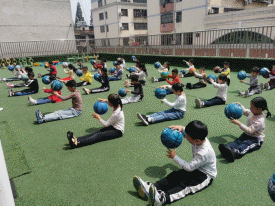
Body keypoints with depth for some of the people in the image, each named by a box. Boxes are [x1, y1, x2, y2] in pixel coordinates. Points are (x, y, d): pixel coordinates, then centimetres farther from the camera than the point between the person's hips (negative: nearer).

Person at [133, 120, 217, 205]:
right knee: (174, 176, -14)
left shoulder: (205, 152, -33)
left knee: (185, 184, -33)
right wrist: (181, 128, -9)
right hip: (196, 168, 8)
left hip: (206, 176, -8)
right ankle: (150, 188, -31)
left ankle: (163, 198, -58)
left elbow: (189, 167, -28)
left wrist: (174, 157, -18)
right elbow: (186, 133, 14)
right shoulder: (199, 138, -9)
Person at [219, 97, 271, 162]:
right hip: (247, 135, 8)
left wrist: (238, 123, -33)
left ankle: (234, 153, -64)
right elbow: (245, 111, 26)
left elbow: (249, 131, -32)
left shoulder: (260, 121, -26)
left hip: (256, 139, -8)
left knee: (245, 145, -35)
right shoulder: (252, 112, 1)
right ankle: (227, 148, -50)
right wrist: (240, 105, 11)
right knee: (237, 141, -21)